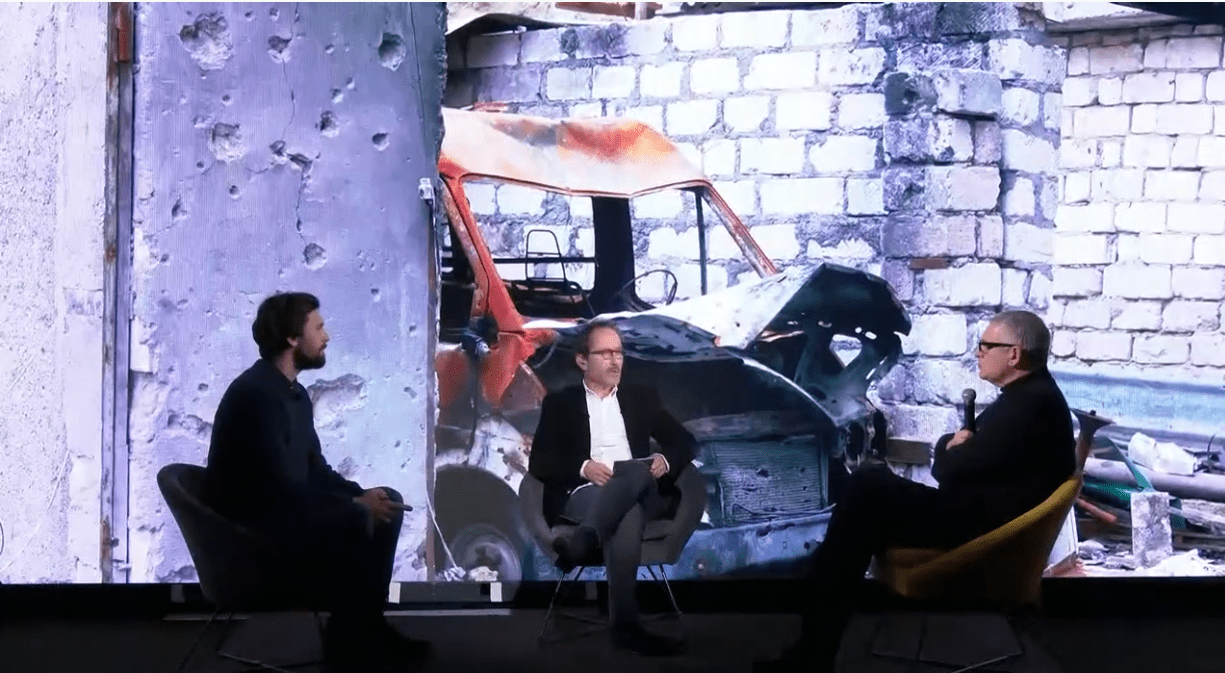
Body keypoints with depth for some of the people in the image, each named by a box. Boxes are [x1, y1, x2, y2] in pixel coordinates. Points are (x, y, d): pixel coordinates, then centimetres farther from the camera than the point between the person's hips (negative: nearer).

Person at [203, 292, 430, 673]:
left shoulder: (294, 393, 11)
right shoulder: (257, 394, -22)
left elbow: (315, 470, 13)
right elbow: (280, 486, -27)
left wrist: (362, 495, -5)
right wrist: (356, 506, -21)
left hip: (281, 509, 10)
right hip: (248, 531, -10)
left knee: (387, 503, 3)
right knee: (356, 525, -27)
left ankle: (368, 627, 8)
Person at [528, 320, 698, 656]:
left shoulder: (641, 397, 24)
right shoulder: (560, 403, 16)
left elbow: (684, 440, 20)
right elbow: (539, 462, 5)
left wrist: (666, 461, -6)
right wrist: (583, 467, -15)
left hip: (639, 492, 2)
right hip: (583, 493, -2)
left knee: (636, 471, -38)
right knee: (626, 518, -39)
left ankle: (582, 541, -56)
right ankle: (626, 625, -49)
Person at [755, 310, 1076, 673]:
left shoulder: (1029, 404, -19)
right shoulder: (1029, 393, 15)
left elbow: (954, 469, -19)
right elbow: (979, 455, 21)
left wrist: (952, 452, 4)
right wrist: (957, 447, -2)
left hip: (984, 523, -11)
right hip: (979, 506, 11)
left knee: (867, 492, -15)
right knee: (869, 483, 5)